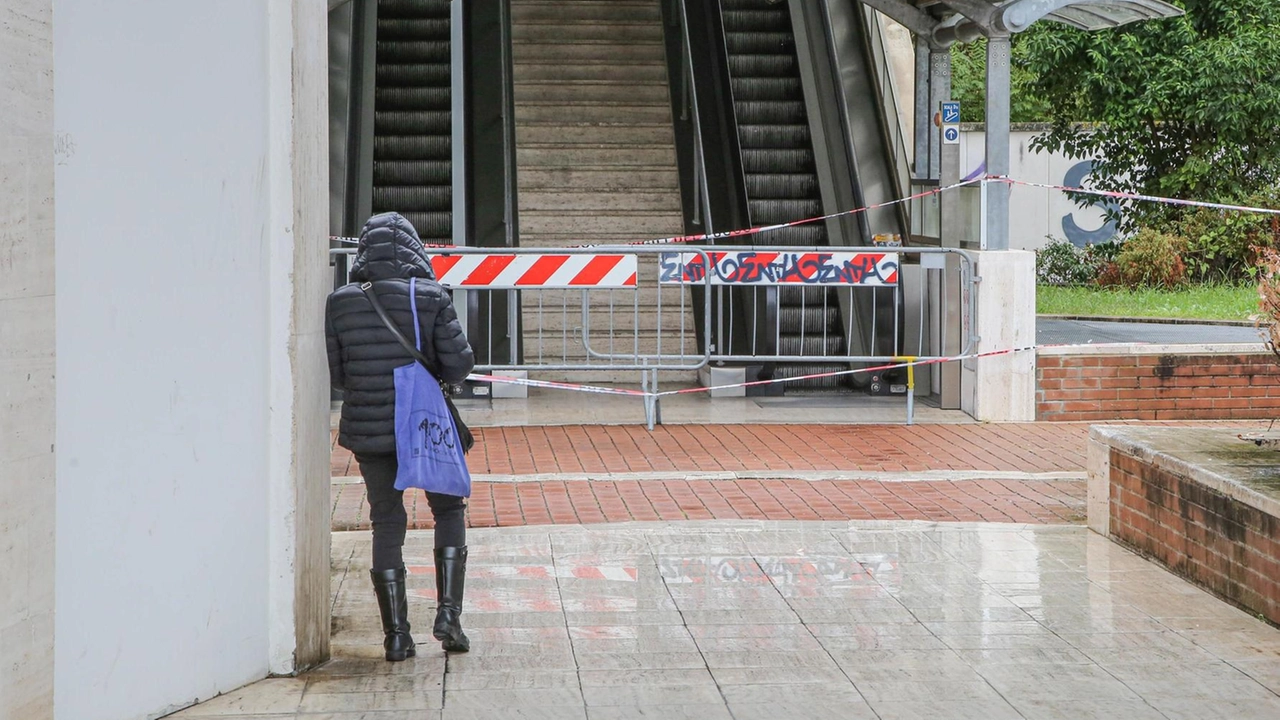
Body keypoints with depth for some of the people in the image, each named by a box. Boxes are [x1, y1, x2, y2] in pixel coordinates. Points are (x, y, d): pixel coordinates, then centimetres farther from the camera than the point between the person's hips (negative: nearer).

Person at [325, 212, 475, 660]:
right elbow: (459, 364, -10)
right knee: (449, 510, 16)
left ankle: (396, 634, 9)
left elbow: (333, 374, 0)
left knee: (386, 524, 10)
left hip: (368, 429, 2)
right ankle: (448, 613, 5)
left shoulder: (341, 303, -3)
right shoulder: (432, 298, -9)